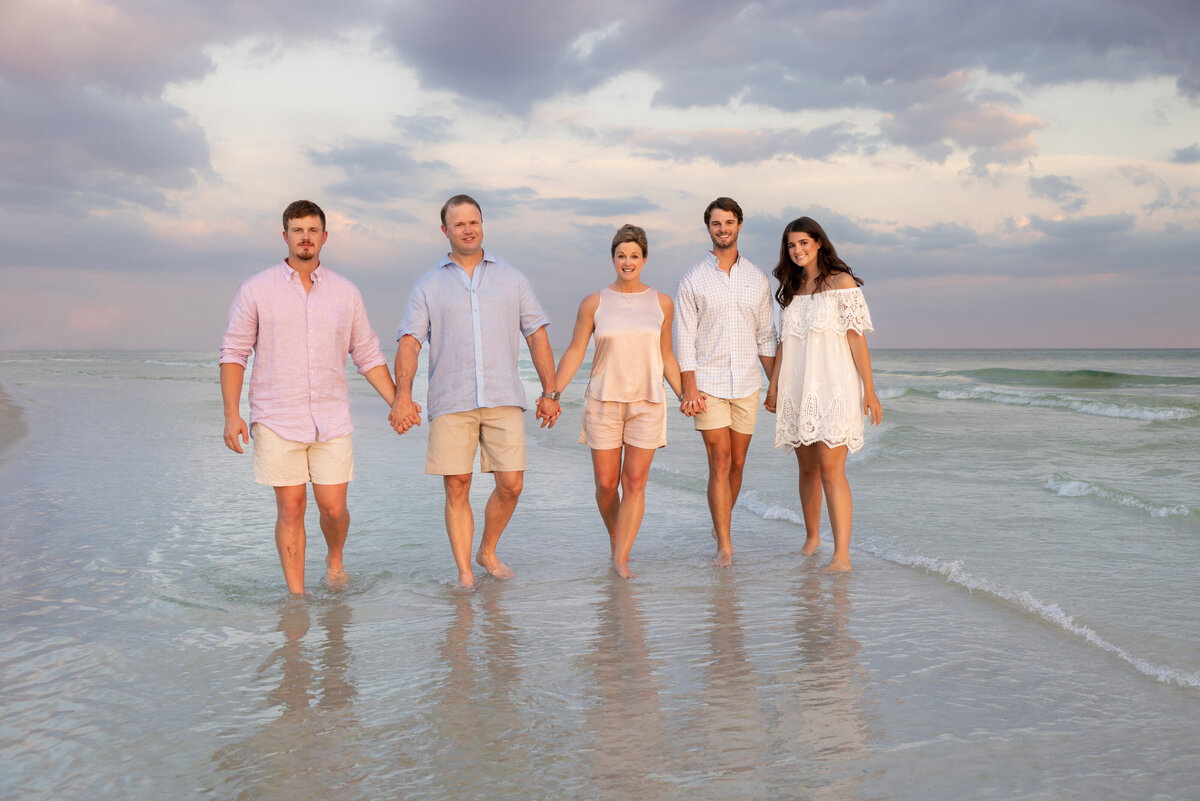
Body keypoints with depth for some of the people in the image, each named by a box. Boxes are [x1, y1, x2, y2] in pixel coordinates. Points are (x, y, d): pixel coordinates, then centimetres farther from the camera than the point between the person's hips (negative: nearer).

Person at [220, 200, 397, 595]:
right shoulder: (256, 290, 1)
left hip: (331, 418, 2)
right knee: (291, 508, 0)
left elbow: (368, 355, 12)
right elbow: (233, 353, 1)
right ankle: (296, 595, 12)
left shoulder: (346, 292, 7)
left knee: (333, 507, 2)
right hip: (277, 420, -2)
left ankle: (335, 560, 33)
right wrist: (231, 414, -9)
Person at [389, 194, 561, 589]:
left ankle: (487, 552, 23)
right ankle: (464, 573, 10)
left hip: (504, 398, 1)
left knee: (511, 485, -2)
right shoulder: (429, 286, 8)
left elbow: (537, 334, 12)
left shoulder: (510, 278, 12)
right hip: (450, 403, -1)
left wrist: (550, 392, 6)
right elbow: (409, 342, -1)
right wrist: (402, 396, -16)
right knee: (456, 489, -1)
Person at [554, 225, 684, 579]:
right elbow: (574, 352, 2)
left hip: (647, 403, 1)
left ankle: (621, 559, 2)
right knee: (606, 483, 3)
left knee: (635, 483, -4)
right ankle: (615, 539, 30)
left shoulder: (661, 303, 5)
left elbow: (666, 356, 12)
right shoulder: (594, 303, 0)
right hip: (603, 402, 0)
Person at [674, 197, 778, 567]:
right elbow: (684, 338, -3)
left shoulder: (758, 279, 8)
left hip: (747, 385, 3)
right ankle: (725, 546, -5)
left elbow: (766, 336, 12)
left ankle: (719, 526, 30)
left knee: (737, 463, 9)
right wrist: (689, 389, -11)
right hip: (708, 385, -3)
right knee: (719, 463, -8)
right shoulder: (692, 280, 0)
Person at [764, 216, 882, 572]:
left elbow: (856, 337, -6)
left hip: (833, 387, -6)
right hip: (798, 390, 6)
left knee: (831, 469, -14)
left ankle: (842, 555, -14)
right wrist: (773, 385, 14)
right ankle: (812, 537, 27)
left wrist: (869, 390, -8)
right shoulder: (791, 289, 15)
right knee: (807, 469, 11)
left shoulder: (840, 282, -2)